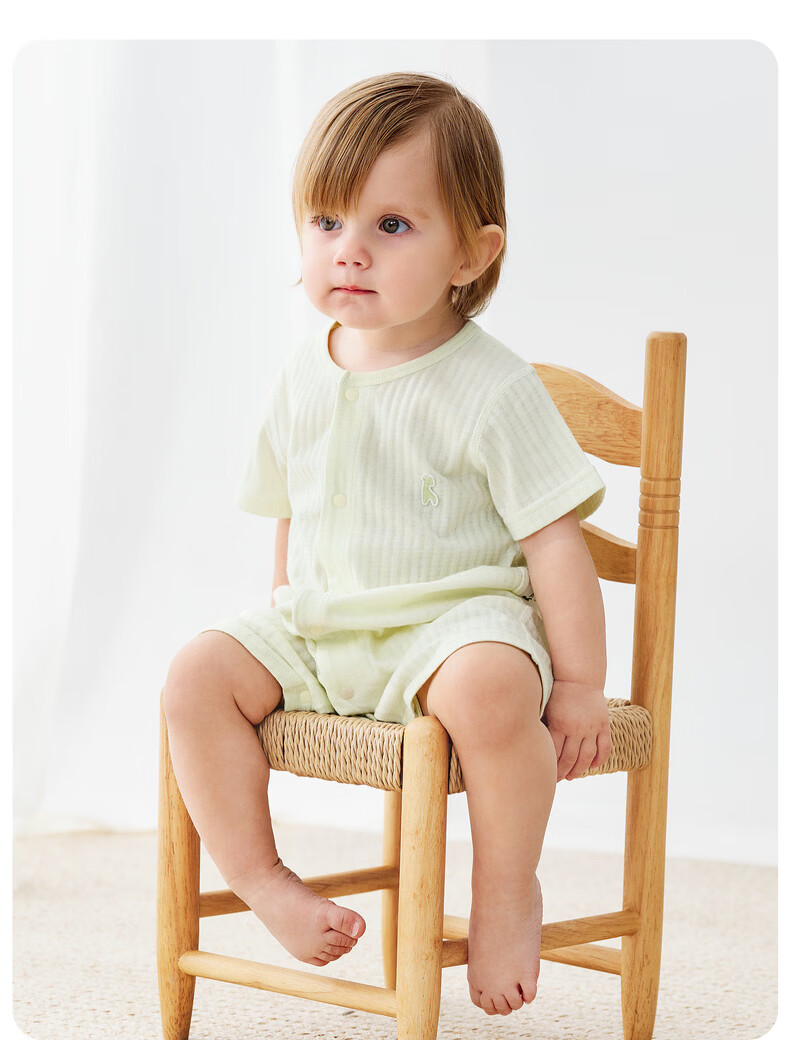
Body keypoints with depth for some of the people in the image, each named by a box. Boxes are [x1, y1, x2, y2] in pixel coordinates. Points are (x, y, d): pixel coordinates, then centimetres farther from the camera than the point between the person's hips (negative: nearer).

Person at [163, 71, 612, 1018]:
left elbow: (554, 539, -10)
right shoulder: (303, 380, 6)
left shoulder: (492, 389, -11)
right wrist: (286, 616, 18)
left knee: (489, 688, -37)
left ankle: (507, 889, -13)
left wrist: (579, 684, -11)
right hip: (320, 624, 6)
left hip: (455, 615, -6)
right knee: (197, 676, -15)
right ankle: (259, 877, -1)